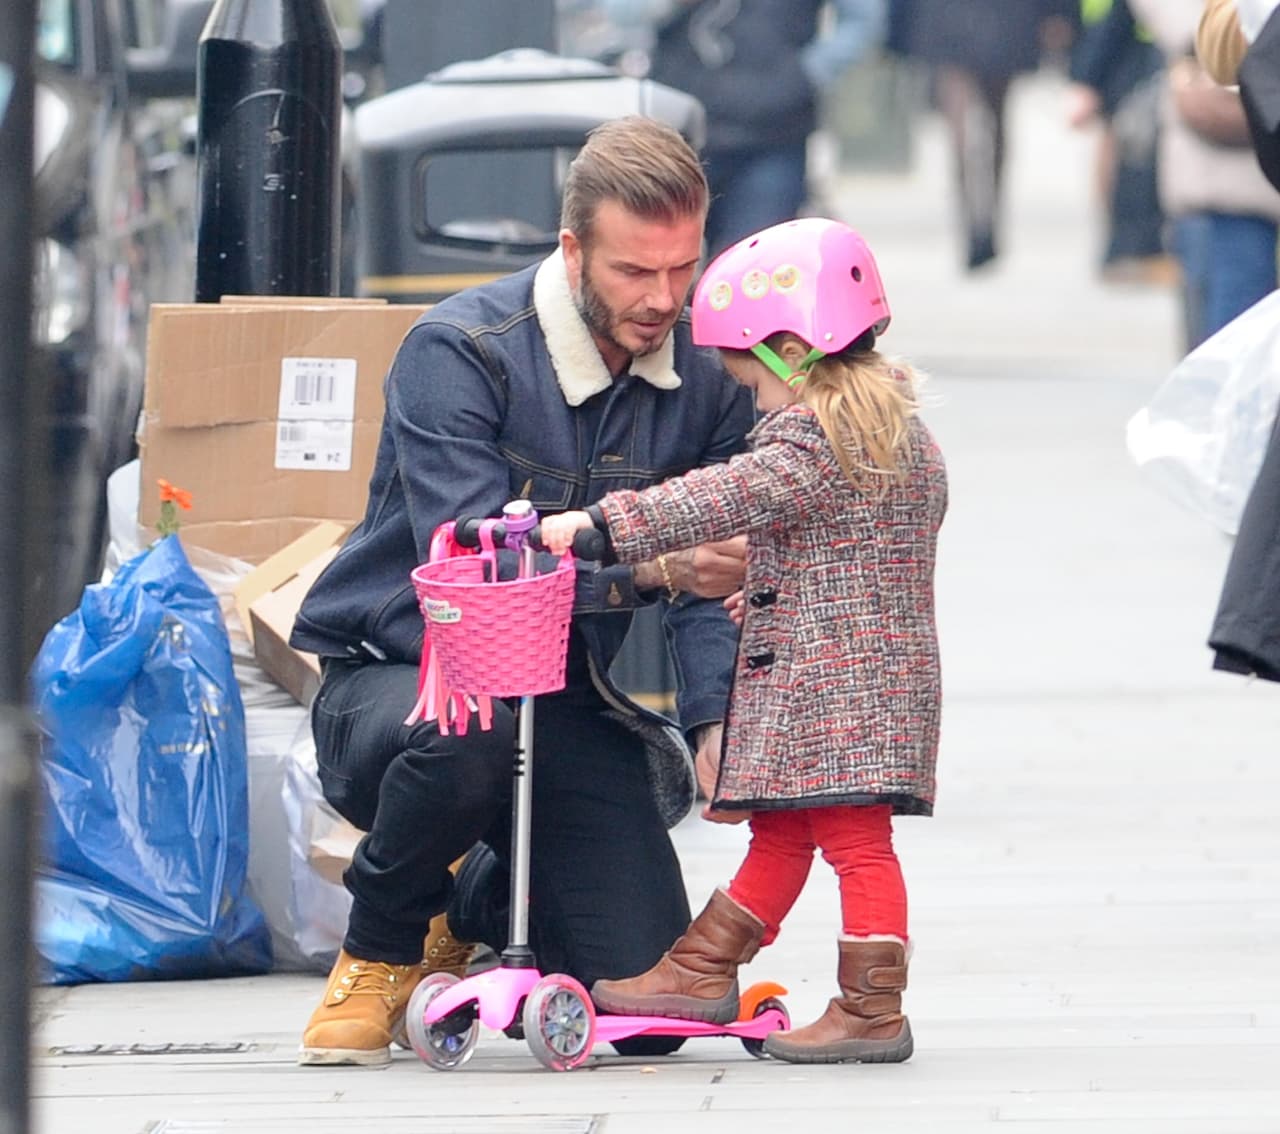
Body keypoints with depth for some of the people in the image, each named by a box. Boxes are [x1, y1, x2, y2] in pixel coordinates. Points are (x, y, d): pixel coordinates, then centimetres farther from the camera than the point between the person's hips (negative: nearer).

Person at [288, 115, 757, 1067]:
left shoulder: (708, 380, -2)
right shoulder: (458, 352, -18)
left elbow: (714, 579, -3)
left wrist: (718, 722, -22)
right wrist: (645, 565, -41)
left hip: (568, 708, 4)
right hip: (397, 675, -4)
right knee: (468, 735, -42)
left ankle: (475, 901, 26)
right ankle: (381, 951, -10)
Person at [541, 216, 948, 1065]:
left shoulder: (810, 440, -17)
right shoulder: (902, 430, 15)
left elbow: (724, 500, -25)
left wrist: (601, 524, -26)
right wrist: (769, 594, 30)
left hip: (832, 675, -11)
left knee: (855, 837, -7)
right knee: (779, 829, 16)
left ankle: (873, 1011, -6)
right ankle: (703, 970, 25)